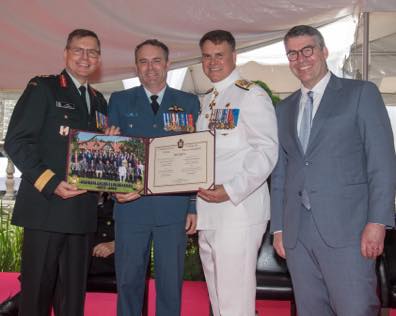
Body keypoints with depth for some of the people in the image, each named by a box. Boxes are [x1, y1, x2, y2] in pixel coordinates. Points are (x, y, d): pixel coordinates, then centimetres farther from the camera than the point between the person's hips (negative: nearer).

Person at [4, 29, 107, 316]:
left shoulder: (99, 101, 18)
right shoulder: (43, 88, 0)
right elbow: (16, 142, -8)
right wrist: (50, 183, -17)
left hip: (82, 213, 5)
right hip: (46, 208, -5)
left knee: (75, 292, 11)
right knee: (37, 291, 2)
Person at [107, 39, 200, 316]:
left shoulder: (189, 103, 7)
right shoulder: (119, 101, 9)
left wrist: (194, 206, -1)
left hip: (174, 207, 0)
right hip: (131, 204, 1)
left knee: (171, 282, 8)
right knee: (128, 280, 8)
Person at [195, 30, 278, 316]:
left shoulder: (251, 95, -6)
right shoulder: (207, 101, 18)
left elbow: (266, 151, -13)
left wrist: (231, 191, -21)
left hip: (238, 210, -8)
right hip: (208, 214, 8)